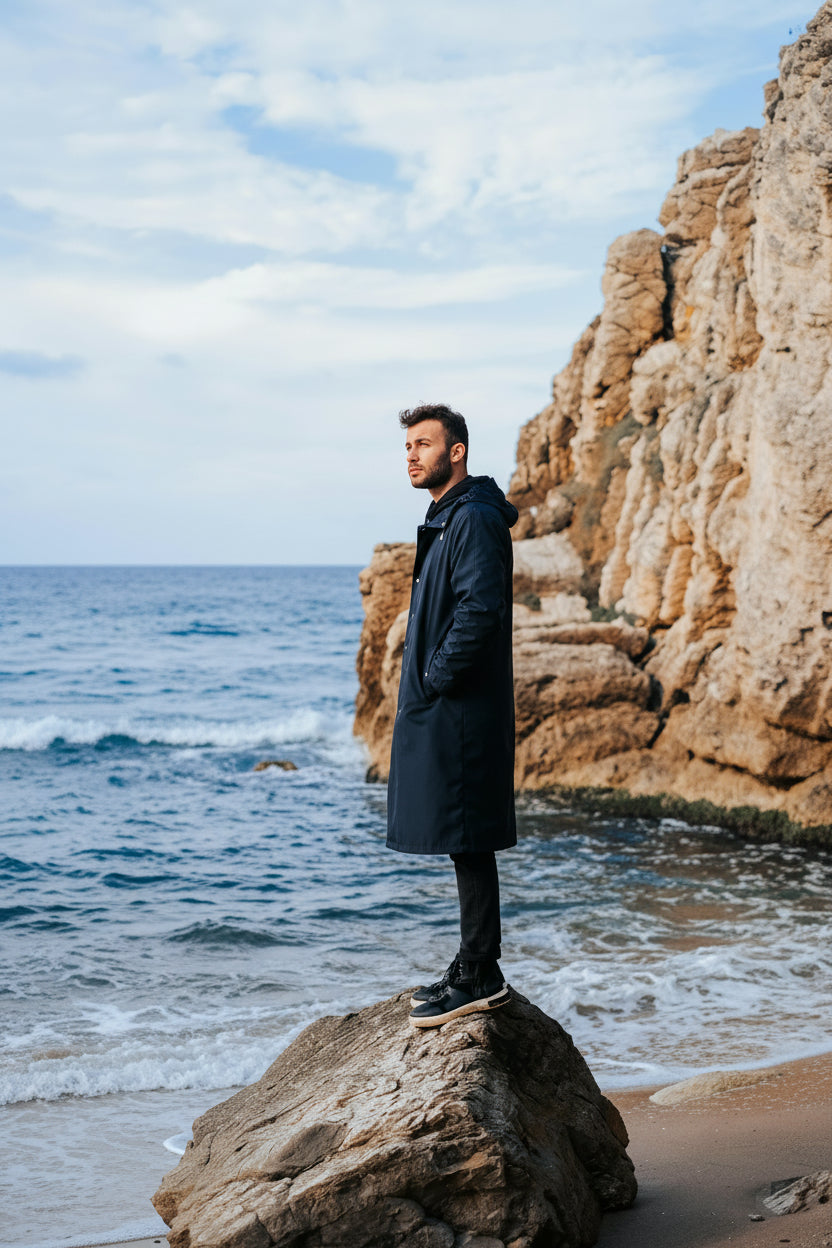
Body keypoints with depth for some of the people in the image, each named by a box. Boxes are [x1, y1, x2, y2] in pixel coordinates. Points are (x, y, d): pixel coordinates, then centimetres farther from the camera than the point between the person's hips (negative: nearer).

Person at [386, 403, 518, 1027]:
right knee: (465, 844, 13)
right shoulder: (446, 519, 19)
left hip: (461, 712, -10)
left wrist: (435, 680, -17)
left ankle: (480, 976, 1)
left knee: (469, 843, -5)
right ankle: (475, 970, 21)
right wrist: (427, 682, 14)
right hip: (441, 712, 10)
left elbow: (480, 610, -24)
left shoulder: (474, 520, -14)